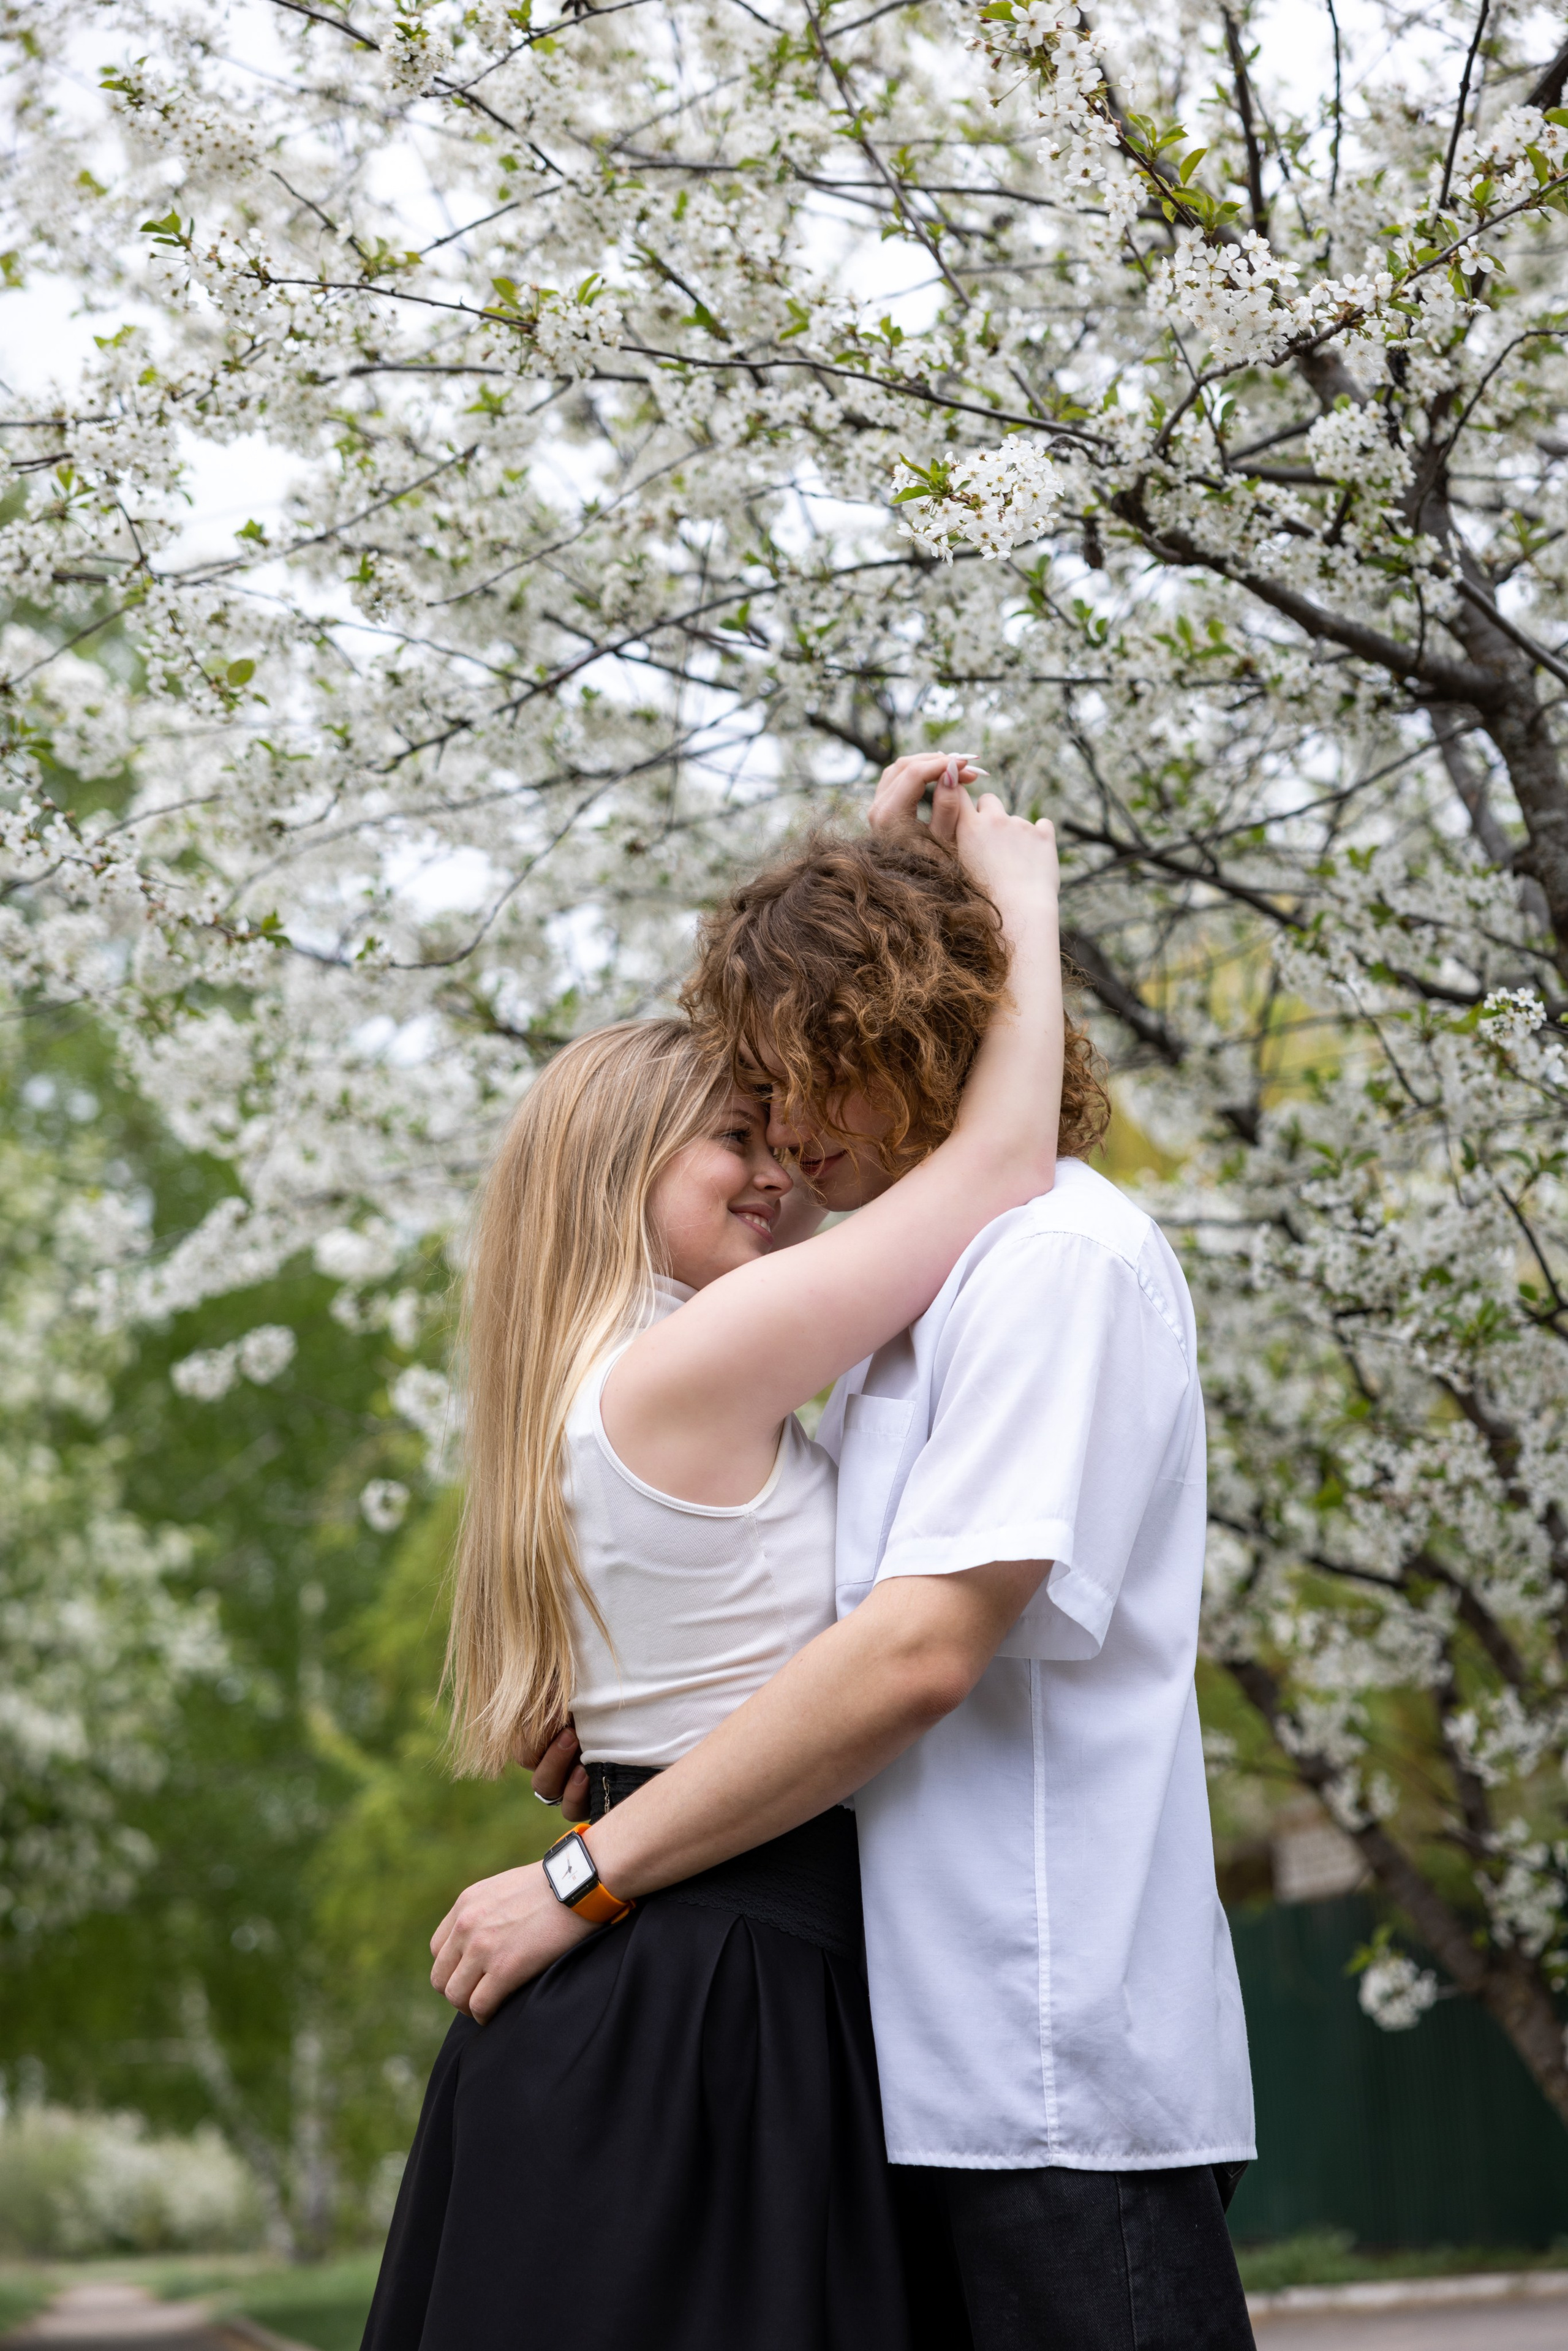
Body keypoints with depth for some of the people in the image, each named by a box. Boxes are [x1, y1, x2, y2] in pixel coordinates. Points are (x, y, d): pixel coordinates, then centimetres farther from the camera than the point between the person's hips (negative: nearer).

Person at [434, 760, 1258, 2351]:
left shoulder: (1061, 1256, -11)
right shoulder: (925, 1280, 19)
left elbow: (924, 1651, -20)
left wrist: (587, 1874, -16)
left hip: (1059, 2072, -9)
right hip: (936, 2065, 9)